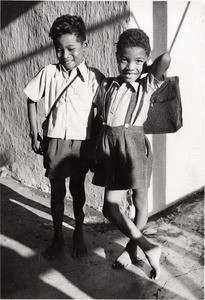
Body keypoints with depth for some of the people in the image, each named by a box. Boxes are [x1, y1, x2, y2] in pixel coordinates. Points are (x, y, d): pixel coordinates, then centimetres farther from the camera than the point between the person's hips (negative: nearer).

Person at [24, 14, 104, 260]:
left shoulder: (94, 77, -6)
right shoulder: (48, 73, 0)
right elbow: (32, 100, 9)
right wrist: (34, 135, 5)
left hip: (81, 143, -1)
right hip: (54, 141, 2)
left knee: (77, 189, 13)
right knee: (56, 191, 11)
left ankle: (79, 234, 33)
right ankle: (57, 236, 29)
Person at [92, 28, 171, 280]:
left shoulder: (148, 86, -1)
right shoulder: (107, 86, 8)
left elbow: (165, 58, -16)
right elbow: (98, 118, 14)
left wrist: (146, 70, 0)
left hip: (134, 143, -3)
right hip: (110, 145, 3)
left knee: (140, 202, 10)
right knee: (110, 206, 1)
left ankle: (132, 247, 30)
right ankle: (148, 248, 15)